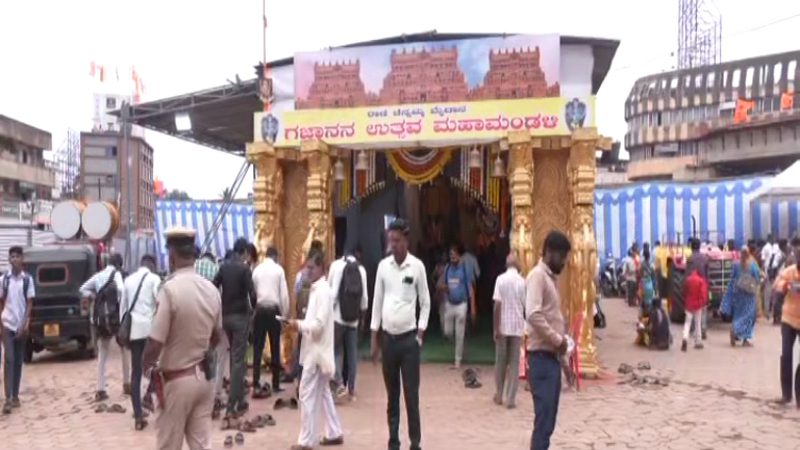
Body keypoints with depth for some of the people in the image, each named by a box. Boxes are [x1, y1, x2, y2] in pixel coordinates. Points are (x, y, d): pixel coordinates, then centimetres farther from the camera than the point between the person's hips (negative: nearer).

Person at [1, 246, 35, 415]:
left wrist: (24, 325, -8)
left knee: (19, 361, 7)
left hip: (22, 326, 1)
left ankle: (15, 396, 16)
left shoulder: (28, 279, 0)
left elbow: (30, 304, 0)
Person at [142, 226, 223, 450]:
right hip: (204, 376, 5)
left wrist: (146, 367, 0)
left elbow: (155, 342, -19)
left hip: (176, 380, -5)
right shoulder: (211, 289, 1)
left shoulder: (170, 289, -20)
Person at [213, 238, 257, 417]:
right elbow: (252, 294, -16)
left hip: (225, 316, 6)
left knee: (233, 357, 17)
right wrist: (253, 309, 3)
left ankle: (239, 399, 23)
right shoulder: (244, 269, -11)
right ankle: (232, 405, -4)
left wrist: (221, 307, 11)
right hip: (240, 316, -6)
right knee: (238, 359, -3)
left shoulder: (224, 267, 4)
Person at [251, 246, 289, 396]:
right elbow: (284, 294, -4)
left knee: (257, 348, 2)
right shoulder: (278, 269, -2)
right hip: (274, 309, -2)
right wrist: (285, 314, 4)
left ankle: (256, 386, -4)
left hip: (259, 309, 2)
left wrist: (253, 309, 7)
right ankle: (276, 384, 14)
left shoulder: (256, 269, 4)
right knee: (275, 347, 8)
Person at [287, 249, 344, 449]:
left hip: (317, 352, -10)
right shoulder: (315, 289, 13)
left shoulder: (323, 291, -17)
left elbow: (319, 325, -22)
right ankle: (334, 433, 25)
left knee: (308, 395, -4)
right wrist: (300, 323, 3)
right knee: (323, 393, 16)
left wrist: (299, 325, -12)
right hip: (315, 350, 10)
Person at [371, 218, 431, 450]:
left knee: (411, 394, 1)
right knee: (392, 394, 12)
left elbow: (425, 302, 1)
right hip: (388, 338, 3)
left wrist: (420, 335, -4)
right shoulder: (383, 265, 3)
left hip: (409, 338, -3)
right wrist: (374, 339, 6)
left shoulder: (417, 266, -5)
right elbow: (377, 301, 7)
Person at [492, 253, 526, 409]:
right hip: (517, 327, 1)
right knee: (514, 363, 6)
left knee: (500, 362, 13)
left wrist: (496, 328, -6)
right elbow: (526, 305, 0)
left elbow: (497, 304, -11)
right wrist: (526, 326, 16)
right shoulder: (522, 281, -2)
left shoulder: (500, 279, -6)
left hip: (503, 327, -1)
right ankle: (511, 399, 4)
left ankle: (499, 395, 24)